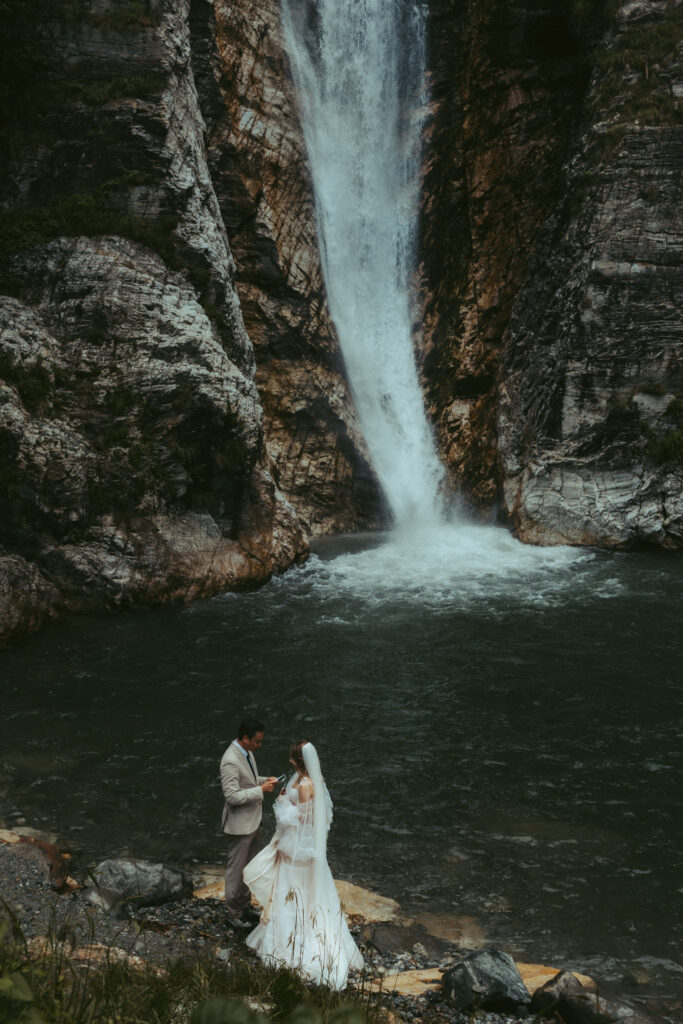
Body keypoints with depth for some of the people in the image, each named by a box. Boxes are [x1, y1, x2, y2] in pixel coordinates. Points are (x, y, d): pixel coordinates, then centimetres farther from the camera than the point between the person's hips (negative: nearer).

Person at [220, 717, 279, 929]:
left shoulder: (246, 752, 0)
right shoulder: (230, 761, -29)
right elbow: (232, 796, -29)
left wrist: (264, 780, 0)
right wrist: (261, 790, -25)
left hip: (253, 819, 9)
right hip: (240, 824, -9)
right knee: (237, 869, 8)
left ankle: (245, 904, 40)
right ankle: (234, 913, 25)